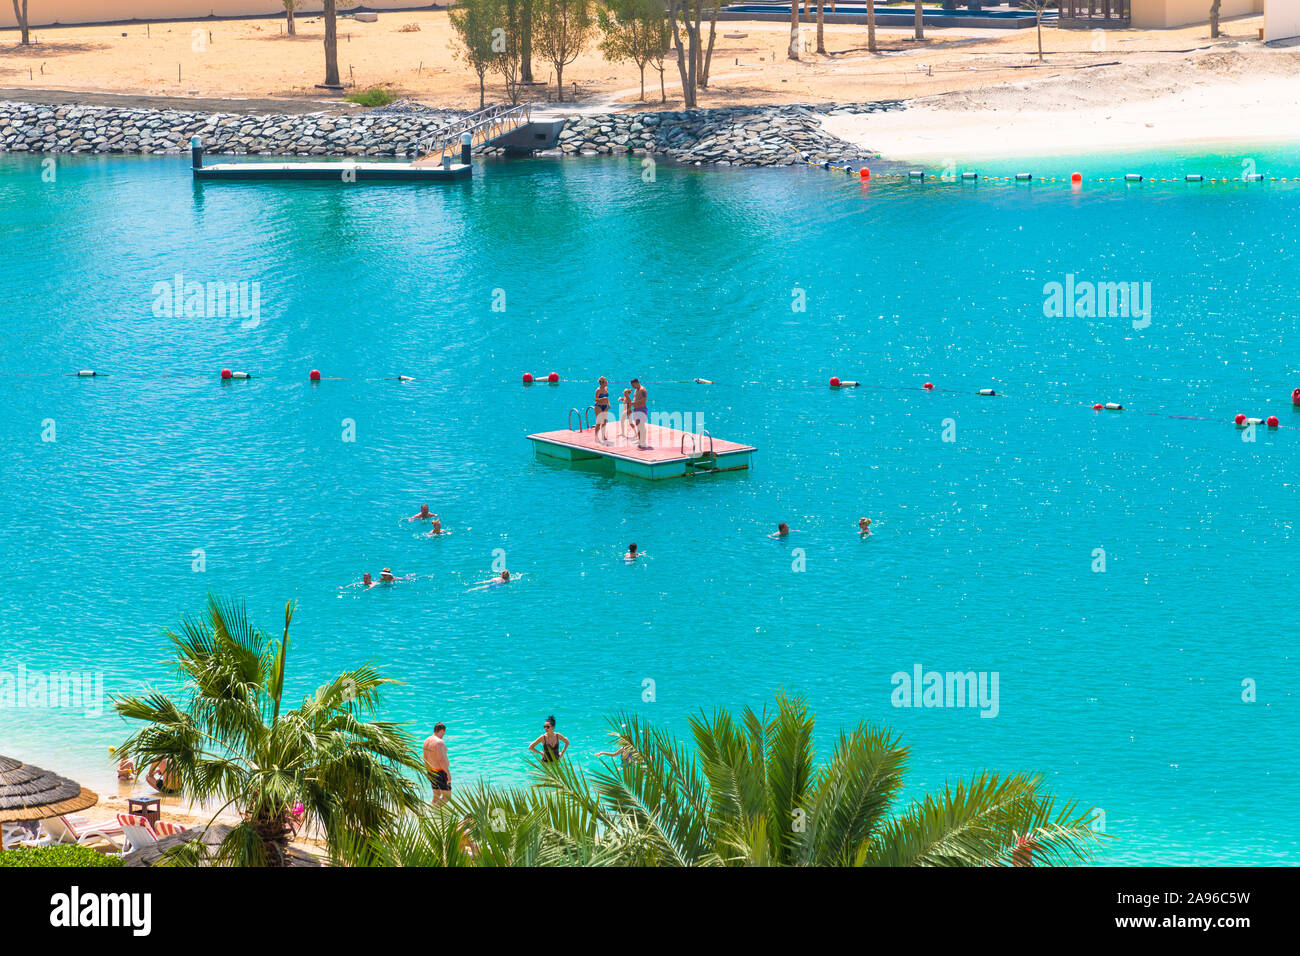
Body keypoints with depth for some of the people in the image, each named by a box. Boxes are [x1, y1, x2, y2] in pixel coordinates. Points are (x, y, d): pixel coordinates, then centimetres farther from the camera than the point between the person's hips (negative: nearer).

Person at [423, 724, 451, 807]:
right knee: (446, 797, -3)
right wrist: (448, 773, -21)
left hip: (431, 771, 9)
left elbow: (425, 758, 14)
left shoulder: (427, 741, 7)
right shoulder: (439, 742, -21)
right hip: (440, 772, -9)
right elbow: (441, 759, -25)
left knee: (436, 796, 15)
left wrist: (427, 770, 23)